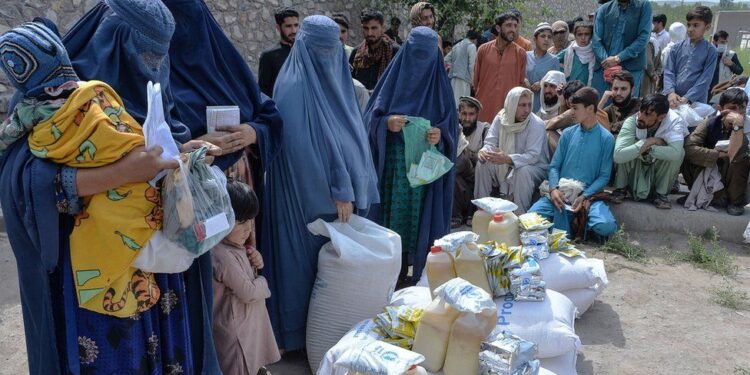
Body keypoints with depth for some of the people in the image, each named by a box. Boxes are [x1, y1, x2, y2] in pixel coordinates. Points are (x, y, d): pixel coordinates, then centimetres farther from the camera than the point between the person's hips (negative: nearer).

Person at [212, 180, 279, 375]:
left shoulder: (234, 246, 1)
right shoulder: (222, 256, -28)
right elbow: (248, 292, -25)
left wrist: (256, 262, -4)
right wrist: (263, 282, -5)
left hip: (249, 322, 9)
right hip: (237, 328, -9)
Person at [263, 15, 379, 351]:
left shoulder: (338, 84, 11)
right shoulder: (294, 87, -13)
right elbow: (304, 146, -20)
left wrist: (353, 189, 6)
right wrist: (337, 191, -18)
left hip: (342, 192, 8)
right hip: (309, 195, -8)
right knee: (309, 257, 1)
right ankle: (302, 331, 17)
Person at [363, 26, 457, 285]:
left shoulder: (439, 84, 6)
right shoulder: (394, 77, 5)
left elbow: (451, 123, 5)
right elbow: (372, 116, 3)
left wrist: (440, 134, -16)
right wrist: (386, 123, -18)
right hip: (394, 164, 0)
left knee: (422, 219, 3)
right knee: (392, 214, 1)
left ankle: (417, 274, 14)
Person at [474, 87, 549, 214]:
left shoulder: (537, 124, -20)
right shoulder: (500, 118, -6)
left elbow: (533, 156, -29)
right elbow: (490, 143, -9)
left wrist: (507, 159, -46)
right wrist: (483, 151, -36)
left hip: (535, 167, -5)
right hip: (505, 167, 5)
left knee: (523, 171, -36)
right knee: (482, 164, -15)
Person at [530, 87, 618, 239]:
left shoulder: (606, 138, 1)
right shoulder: (568, 133, 10)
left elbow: (604, 176, -2)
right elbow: (554, 166, 8)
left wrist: (584, 196, -16)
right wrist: (554, 188, -12)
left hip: (589, 196, -2)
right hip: (561, 194, 2)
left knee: (606, 226, -31)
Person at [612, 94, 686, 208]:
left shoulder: (674, 121, -25)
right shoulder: (632, 121, -26)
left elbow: (675, 153, -44)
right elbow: (618, 156, -39)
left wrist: (649, 148, -35)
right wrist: (647, 143, -35)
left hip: (658, 171, 0)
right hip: (634, 169, 0)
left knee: (678, 153, -28)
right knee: (629, 146, -29)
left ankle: (660, 193, -6)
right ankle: (621, 188, -5)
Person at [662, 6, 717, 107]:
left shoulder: (710, 51, 1)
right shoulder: (677, 48, 8)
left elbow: (705, 80, -6)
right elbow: (668, 72, 4)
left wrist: (687, 98, -16)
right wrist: (670, 92, -14)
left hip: (695, 102, -2)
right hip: (672, 99, 2)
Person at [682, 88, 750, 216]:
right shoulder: (711, 123, -11)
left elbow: (734, 156, -34)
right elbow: (689, 148, -26)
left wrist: (738, 125, -39)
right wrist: (720, 155, -28)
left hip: (735, 181, -1)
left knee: (740, 157, -31)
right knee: (684, 156, -22)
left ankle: (736, 201, -10)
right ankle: (715, 197, -8)